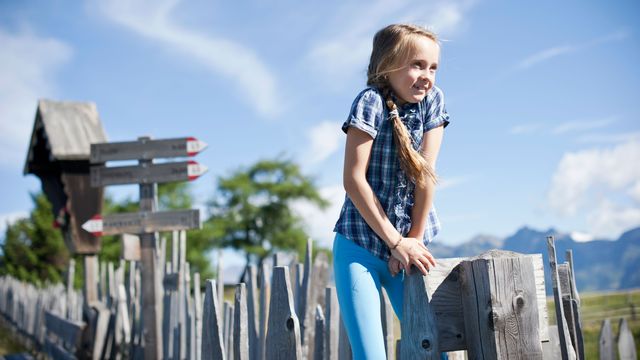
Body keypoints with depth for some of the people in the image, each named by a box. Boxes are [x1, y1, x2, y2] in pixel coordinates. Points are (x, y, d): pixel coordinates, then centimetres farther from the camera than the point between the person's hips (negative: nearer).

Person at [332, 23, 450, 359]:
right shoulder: (371, 101, -13)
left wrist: (414, 240, -5)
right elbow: (353, 179, -17)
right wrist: (397, 242, -14)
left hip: (407, 245, 4)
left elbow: (426, 173, -3)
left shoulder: (433, 99, -1)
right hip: (359, 247, -4)